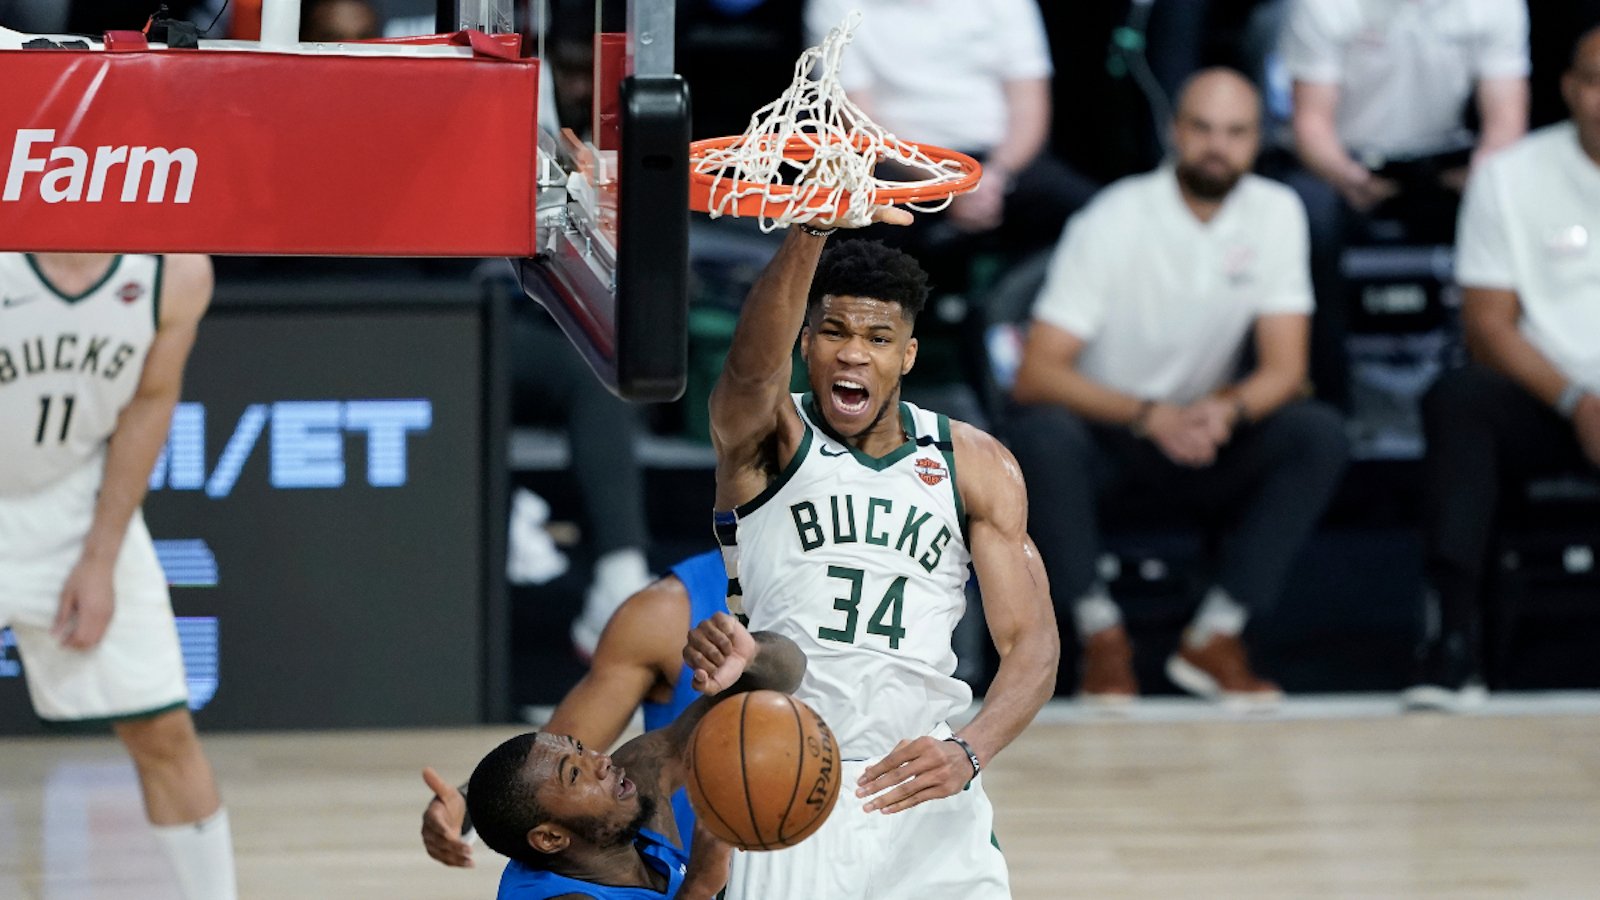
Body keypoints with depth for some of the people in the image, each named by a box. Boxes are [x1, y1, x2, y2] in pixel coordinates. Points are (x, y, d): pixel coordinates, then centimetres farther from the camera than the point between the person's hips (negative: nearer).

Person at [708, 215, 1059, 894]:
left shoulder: (976, 466, 7)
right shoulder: (767, 437, 0)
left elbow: (1031, 642, 0)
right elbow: (753, 363, -24)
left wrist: (969, 751, -19)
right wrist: (812, 228, -41)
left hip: (926, 788, 3)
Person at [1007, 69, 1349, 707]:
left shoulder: (1275, 213, -5)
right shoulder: (1114, 222, -15)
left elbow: (1284, 369, -7)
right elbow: (1036, 374, -21)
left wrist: (1227, 410, -31)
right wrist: (1149, 416, -36)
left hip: (1202, 438, 3)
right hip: (1100, 429, -3)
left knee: (1319, 435, -24)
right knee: (1042, 433, -37)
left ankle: (1215, 635, -21)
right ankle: (1100, 633, -21)